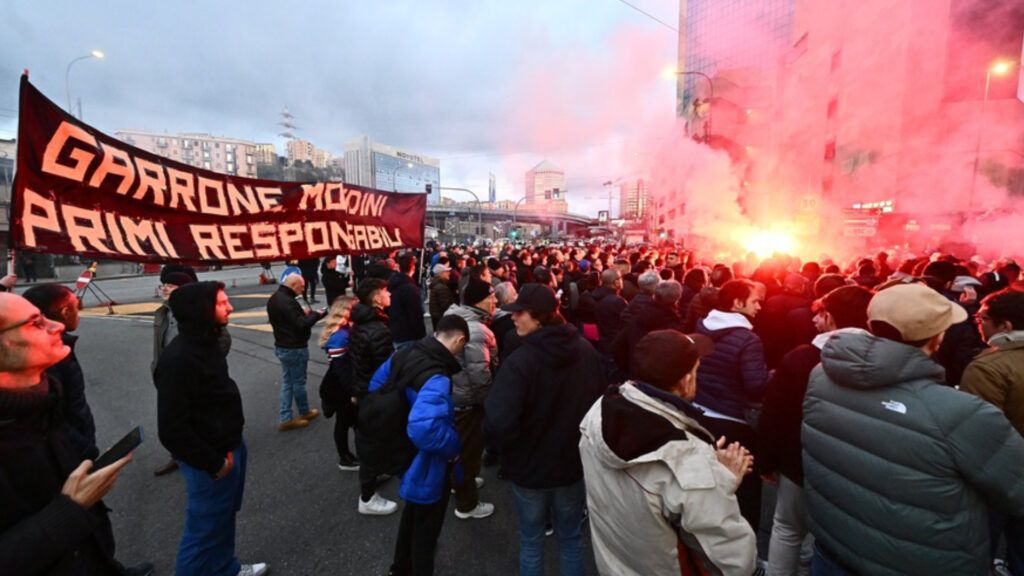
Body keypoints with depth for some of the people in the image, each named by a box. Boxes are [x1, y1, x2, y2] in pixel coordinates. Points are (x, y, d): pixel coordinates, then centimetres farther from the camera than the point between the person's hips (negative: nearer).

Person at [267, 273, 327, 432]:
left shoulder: (274, 298, 6)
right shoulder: (288, 302, -27)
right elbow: (301, 325, -27)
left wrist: (303, 314, 7)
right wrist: (316, 315, -14)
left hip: (281, 346, 9)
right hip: (294, 348, -9)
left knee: (287, 382, 15)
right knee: (298, 382, 9)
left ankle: (285, 418, 20)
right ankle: (304, 412, 28)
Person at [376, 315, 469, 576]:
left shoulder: (403, 355, -9)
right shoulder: (436, 379, -36)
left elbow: (376, 384, 6)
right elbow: (423, 428, -47)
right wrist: (453, 448, -28)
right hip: (426, 466, -9)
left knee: (412, 514, 33)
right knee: (426, 526, 18)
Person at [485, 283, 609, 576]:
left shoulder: (520, 360, -27)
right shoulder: (587, 351, -8)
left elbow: (498, 423, -32)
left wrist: (507, 450, -10)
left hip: (530, 465, -4)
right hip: (574, 462, 4)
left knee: (531, 541, 20)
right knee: (571, 538, 24)